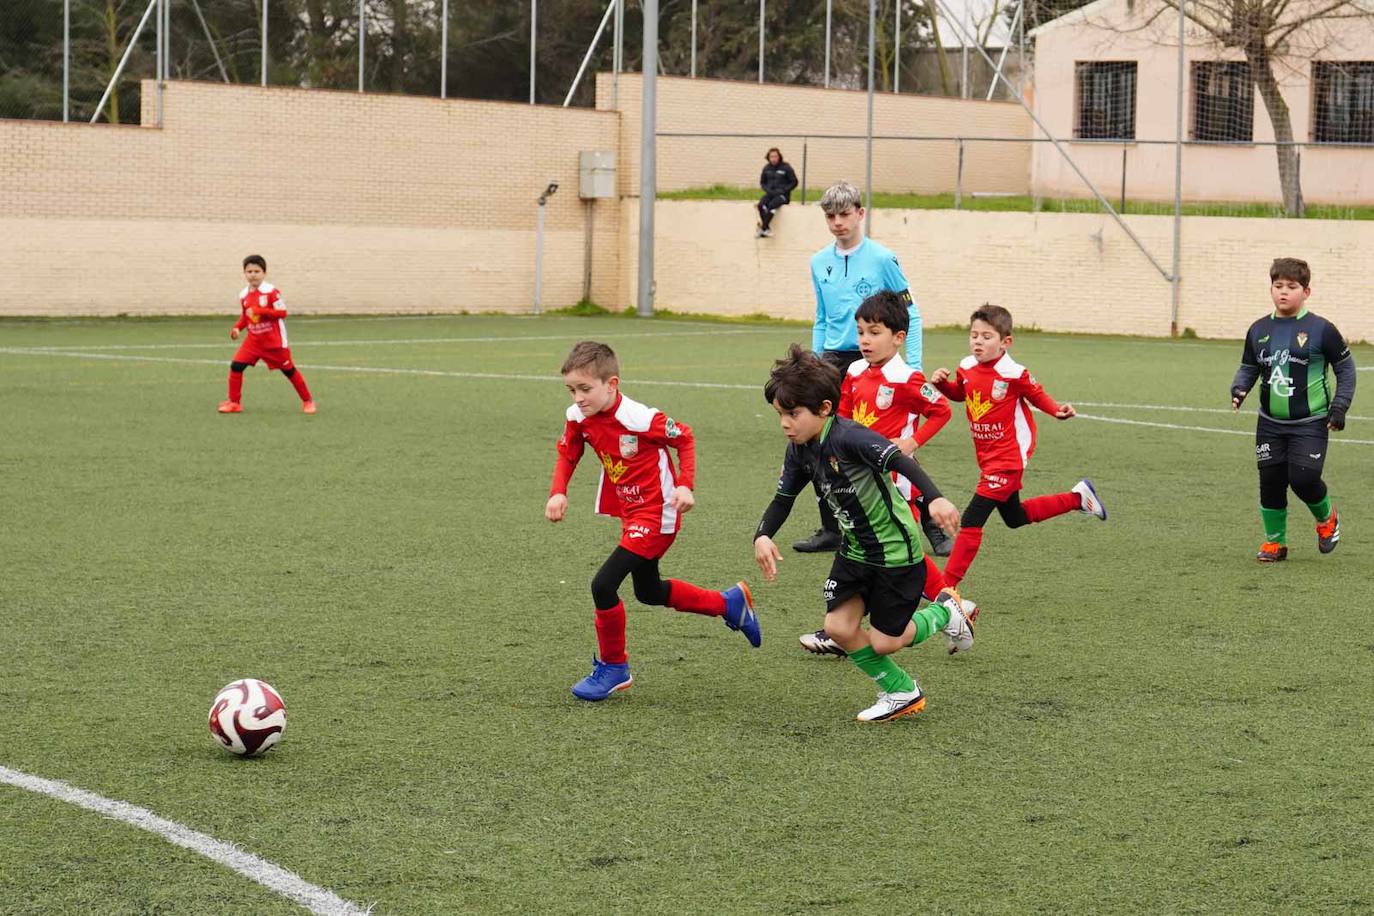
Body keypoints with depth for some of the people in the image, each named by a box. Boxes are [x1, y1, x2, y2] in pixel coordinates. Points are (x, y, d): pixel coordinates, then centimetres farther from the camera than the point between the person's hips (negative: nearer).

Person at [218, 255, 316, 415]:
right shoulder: (244, 295, 2)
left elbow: (282, 312, -18)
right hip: (254, 340, 5)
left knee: (288, 370, 6)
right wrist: (237, 328, -3)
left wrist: (261, 311, -27)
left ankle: (307, 401, 21)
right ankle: (234, 403, 3)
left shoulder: (271, 292, -16)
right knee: (236, 365, -8)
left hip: (274, 341, -5)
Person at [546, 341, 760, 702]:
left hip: (657, 514, -9)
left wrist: (685, 485, -22)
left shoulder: (638, 418, -26)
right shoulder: (579, 418, -8)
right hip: (630, 513, 9)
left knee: (603, 585, -16)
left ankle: (612, 668, 4)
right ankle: (730, 603, 43)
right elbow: (568, 454, 9)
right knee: (649, 592, 23)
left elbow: (684, 438, -12)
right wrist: (558, 492, -9)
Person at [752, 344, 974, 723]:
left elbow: (901, 461, -39)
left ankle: (945, 612, 28)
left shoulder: (849, 437, -28)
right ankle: (902, 694, 17)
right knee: (839, 628, -3)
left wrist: (935, 498, -55)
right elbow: (783, 498, 9)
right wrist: (762, 536, -10)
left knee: (883, 642, -1)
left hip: (895, 551, -8)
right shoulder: (800, 451, -3)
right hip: (854, 550, 8)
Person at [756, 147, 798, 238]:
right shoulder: (766, 168, 8)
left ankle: (763, 228, -30)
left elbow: (794, 182, 0)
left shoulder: (786, 168, -4)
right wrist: (768, 190, -2)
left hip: (782, 195, -4)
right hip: (770, 194, 4)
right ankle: (767, 229, -27)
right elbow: (762, 182, 19)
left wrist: (783, 190, -11)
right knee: (761, 204, -28)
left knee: (771, 205, -34)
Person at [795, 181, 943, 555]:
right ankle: (831, 530, 15)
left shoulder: (882, 259, -7)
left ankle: (934, 530, 4)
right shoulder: (819, 263, 9)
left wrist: (913, 368, -9)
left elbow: (910, 314, -3)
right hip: (834, 363, 5)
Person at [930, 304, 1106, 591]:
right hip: (987, 457, 8)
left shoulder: (1013, 374, -19)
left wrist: (1057, 410, -21)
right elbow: (960, 393, 17)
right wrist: (942, 383, -3)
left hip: (1009, 458, -8)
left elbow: (1036, 394, -4)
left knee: (972, 520, -14)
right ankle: (1077, 498, 41)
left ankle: (947, 586, -10)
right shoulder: (967, 368, -1)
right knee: (1014, 517, 25)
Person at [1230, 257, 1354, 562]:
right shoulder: (1259, 330, 4)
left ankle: (1326, 518, 18)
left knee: (1304, 478, -15)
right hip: (1270, 424, 4)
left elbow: (1345, 368, 0)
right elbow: (1249, 368, 14)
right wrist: (1239, 388, -6)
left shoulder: (1320, 330, -8)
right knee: (1270, 480, 3)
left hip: (1310, 424, -4)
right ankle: (1275, 542, 21)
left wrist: (1339, 406, -8)